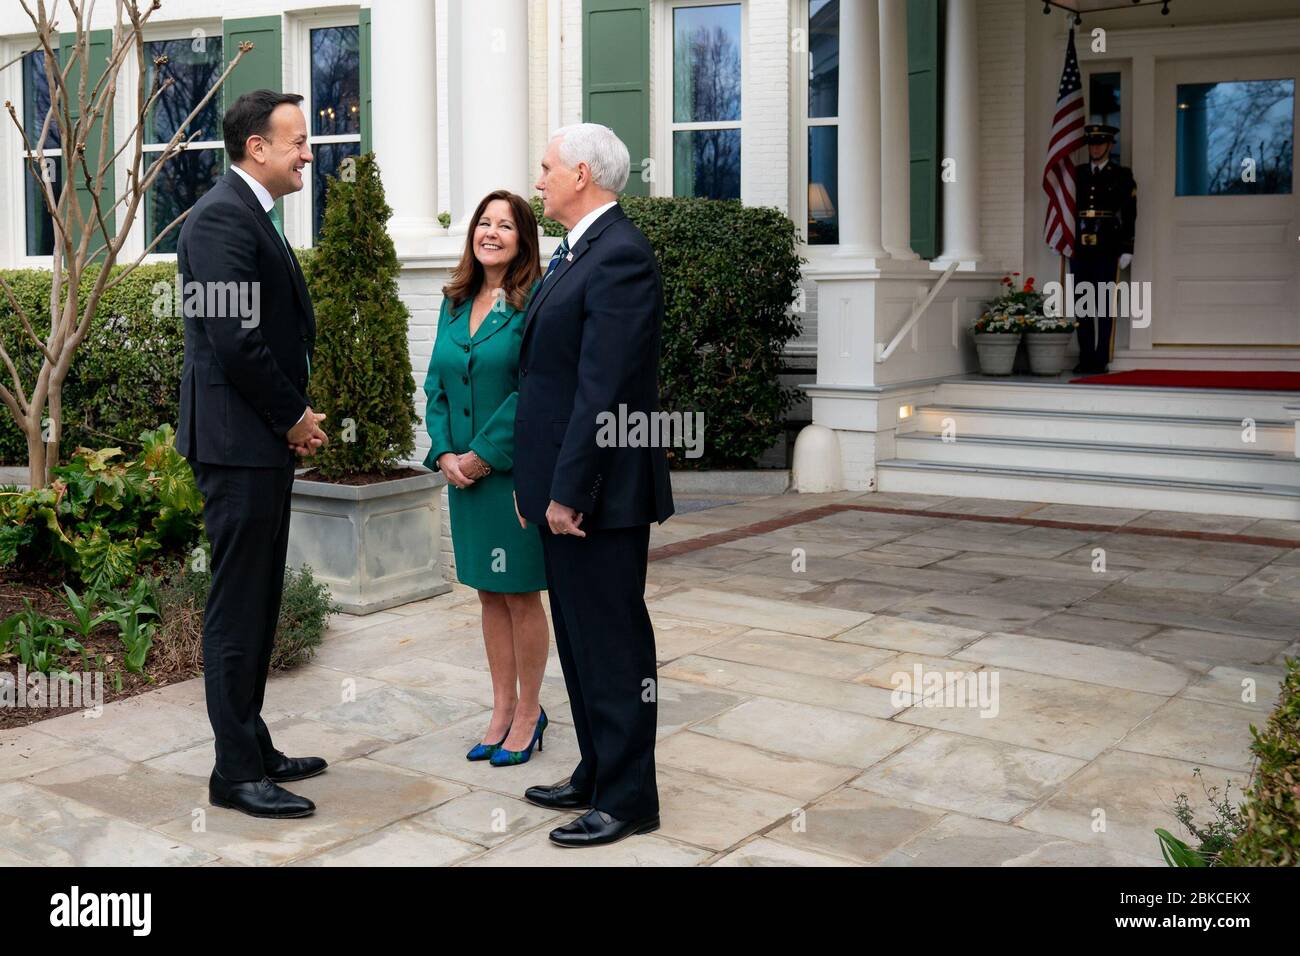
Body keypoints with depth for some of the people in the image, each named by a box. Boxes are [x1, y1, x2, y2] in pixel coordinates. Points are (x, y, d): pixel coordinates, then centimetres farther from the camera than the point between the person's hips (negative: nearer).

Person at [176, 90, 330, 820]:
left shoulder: (253, 215, 17)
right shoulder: (222, 216, -14)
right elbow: (236, 341, -22)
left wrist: (295, 416, 7)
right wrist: (294, 418, -10)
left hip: (266, 438, 10)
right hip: (240, 439, -10)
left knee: (256, 603, 15)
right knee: (238, 607, -3)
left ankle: (254, 749, 25)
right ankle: (237, 773, 6)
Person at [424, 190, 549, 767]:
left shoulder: (534, 302, -9)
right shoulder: (455, 304, 11)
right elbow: (436, 384, 11)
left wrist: (483, 454, -15)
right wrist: (444, 453, -2)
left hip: (515, 470, -6)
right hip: (463, 473, 6)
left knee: (522, 594, 4)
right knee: (489, 594, 13)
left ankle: (528, 714, 17)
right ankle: (502, 710, 25)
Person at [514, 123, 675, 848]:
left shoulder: (620, 256, -16)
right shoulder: (577, 252, 15)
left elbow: (603, 388, -22)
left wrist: (570, 489, -21)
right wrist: (539, 481, 14)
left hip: (598, 490, -10)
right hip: (563, 485, 10)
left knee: (613, 645, 0)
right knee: (580, 637, 18)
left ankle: (627, 800, 12)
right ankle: (598, 774, 31)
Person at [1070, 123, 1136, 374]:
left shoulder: (1122, 175, 5)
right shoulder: (1076, 174, 14)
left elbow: (1130, 215, 1)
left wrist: (1127, 250, -5)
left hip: (1107, 250, -3)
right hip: (1079, 250, 3)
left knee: (1104, 305, -2)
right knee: (1082, 306, 4)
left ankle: (1101, 360, 1)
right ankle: (1085, 359, 10)